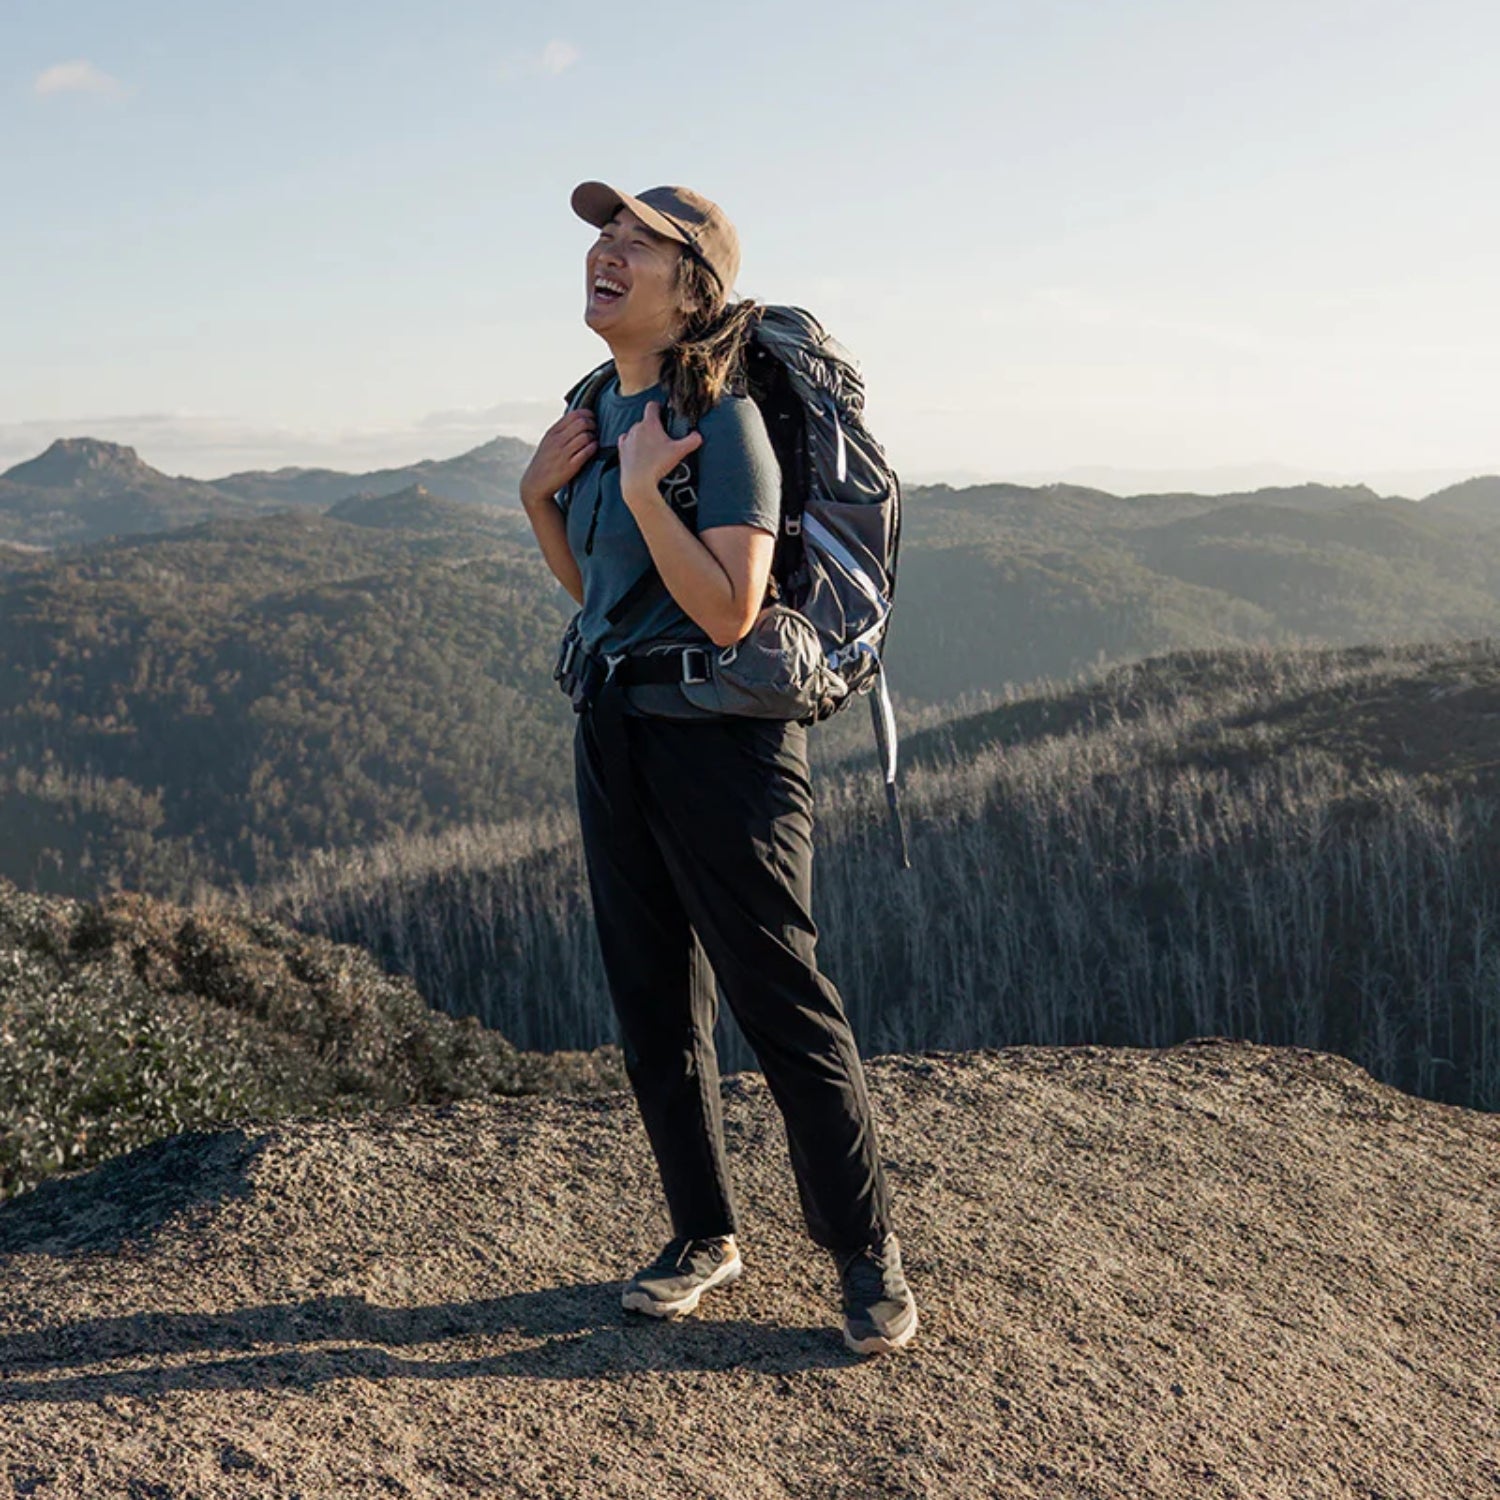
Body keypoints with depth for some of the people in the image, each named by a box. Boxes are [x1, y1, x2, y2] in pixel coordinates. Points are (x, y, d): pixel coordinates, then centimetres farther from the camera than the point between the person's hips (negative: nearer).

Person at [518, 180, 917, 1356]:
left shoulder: (721, 419, -14)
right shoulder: (604, 409, 10)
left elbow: (729, 611, -22)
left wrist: (644, 491, -24)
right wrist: (540, 494, 5)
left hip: (718, 737, -8)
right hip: (613, 730, 8)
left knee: (782, 1003, -3)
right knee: (654, 1006, 13)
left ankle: (869, 1256, 11)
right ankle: (705, 1235, 28)